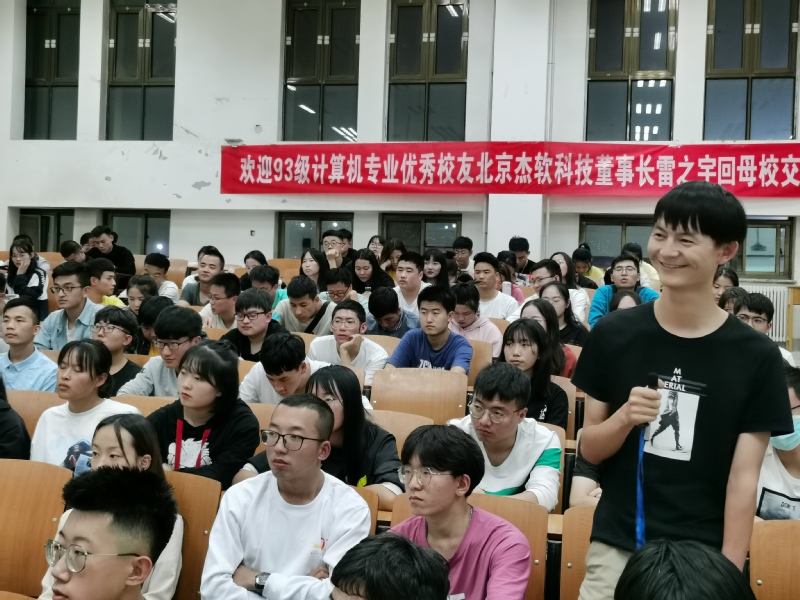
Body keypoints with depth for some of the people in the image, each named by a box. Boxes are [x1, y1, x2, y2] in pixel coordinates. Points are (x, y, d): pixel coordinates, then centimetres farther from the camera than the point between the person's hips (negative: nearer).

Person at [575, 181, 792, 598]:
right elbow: (589, 449, 2)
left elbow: (744, 478, -5)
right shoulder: (612, 334, -3)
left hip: (702, 557, -1)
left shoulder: (756, 357, -7)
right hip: (615, 548, 1)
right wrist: (625, 418, -17)